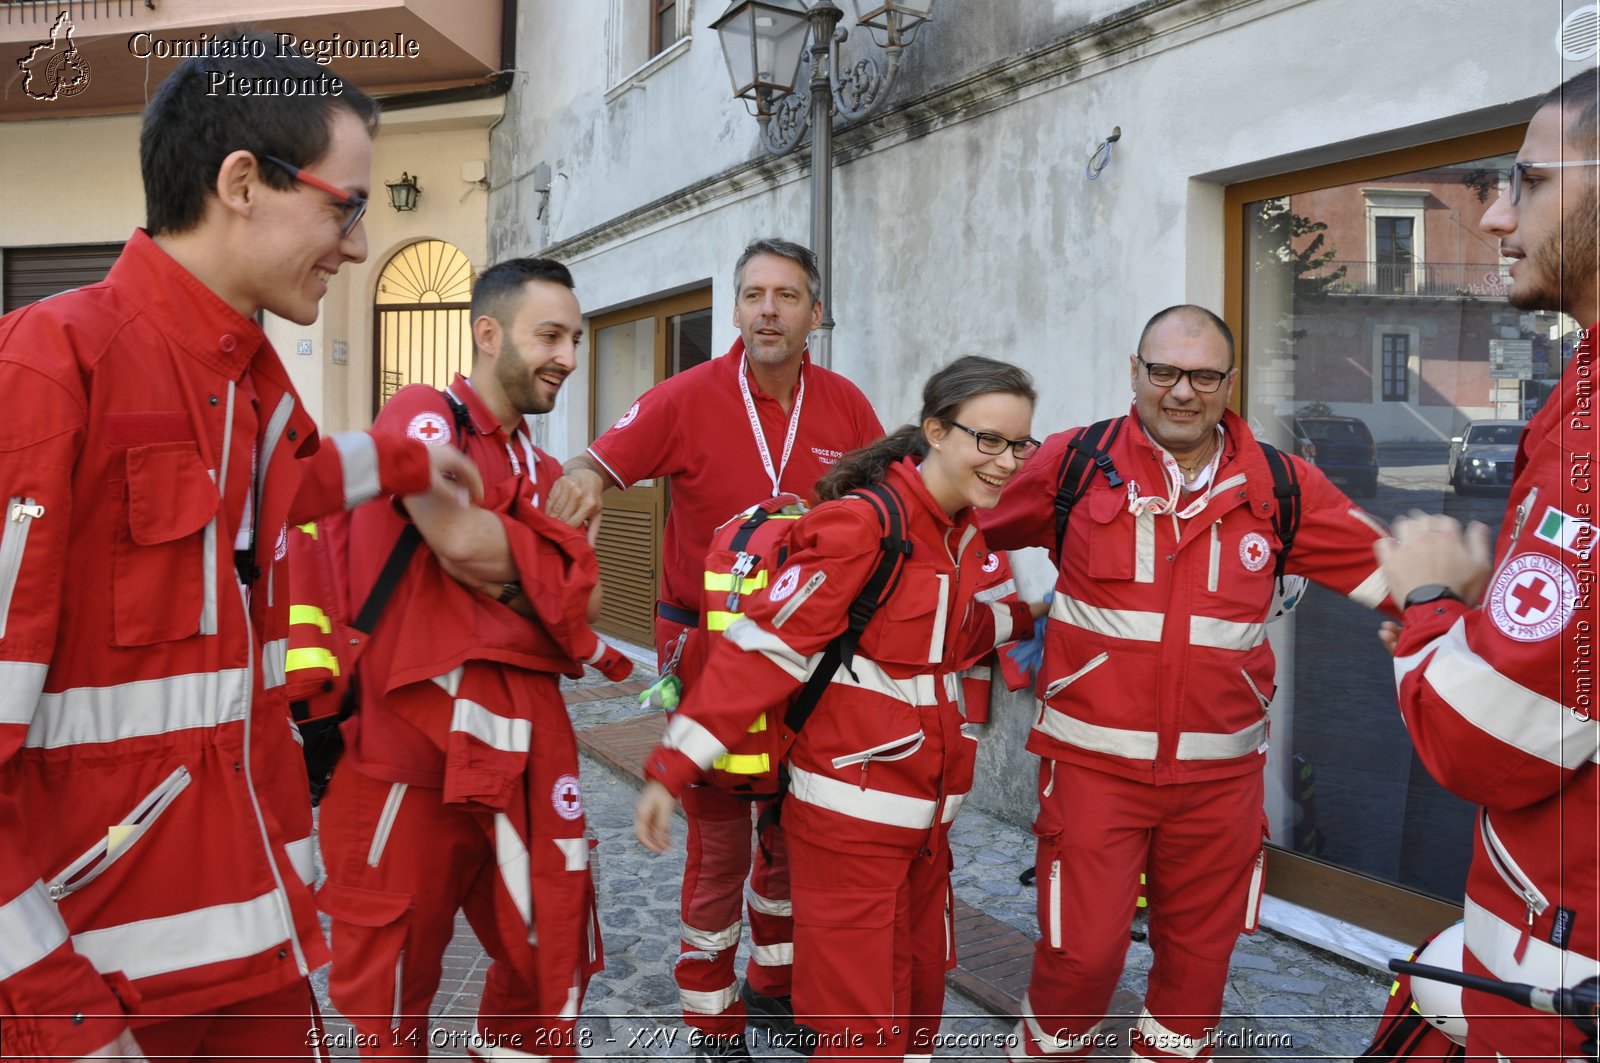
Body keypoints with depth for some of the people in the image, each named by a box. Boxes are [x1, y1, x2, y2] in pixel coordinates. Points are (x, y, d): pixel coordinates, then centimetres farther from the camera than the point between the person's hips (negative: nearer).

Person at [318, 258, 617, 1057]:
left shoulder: (544, 473, 17)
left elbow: (585, 601, 5)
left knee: (551, 959, 17)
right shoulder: (421, 414, -3)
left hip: (525, 741, 7)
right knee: (394, 980, 10)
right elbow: (462, 542, -20)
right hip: (413, 739, -6)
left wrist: (496, 560, -9)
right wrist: (544, 564, -2)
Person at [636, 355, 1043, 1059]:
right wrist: (672, 767, -22)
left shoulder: (963, 533, 8)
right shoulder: (863, 523, -18)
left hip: (927, 812, 8)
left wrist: (1022, 619, 17)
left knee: (919, 994, 21)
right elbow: (764, 646, -21)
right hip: (849, 810, -8)